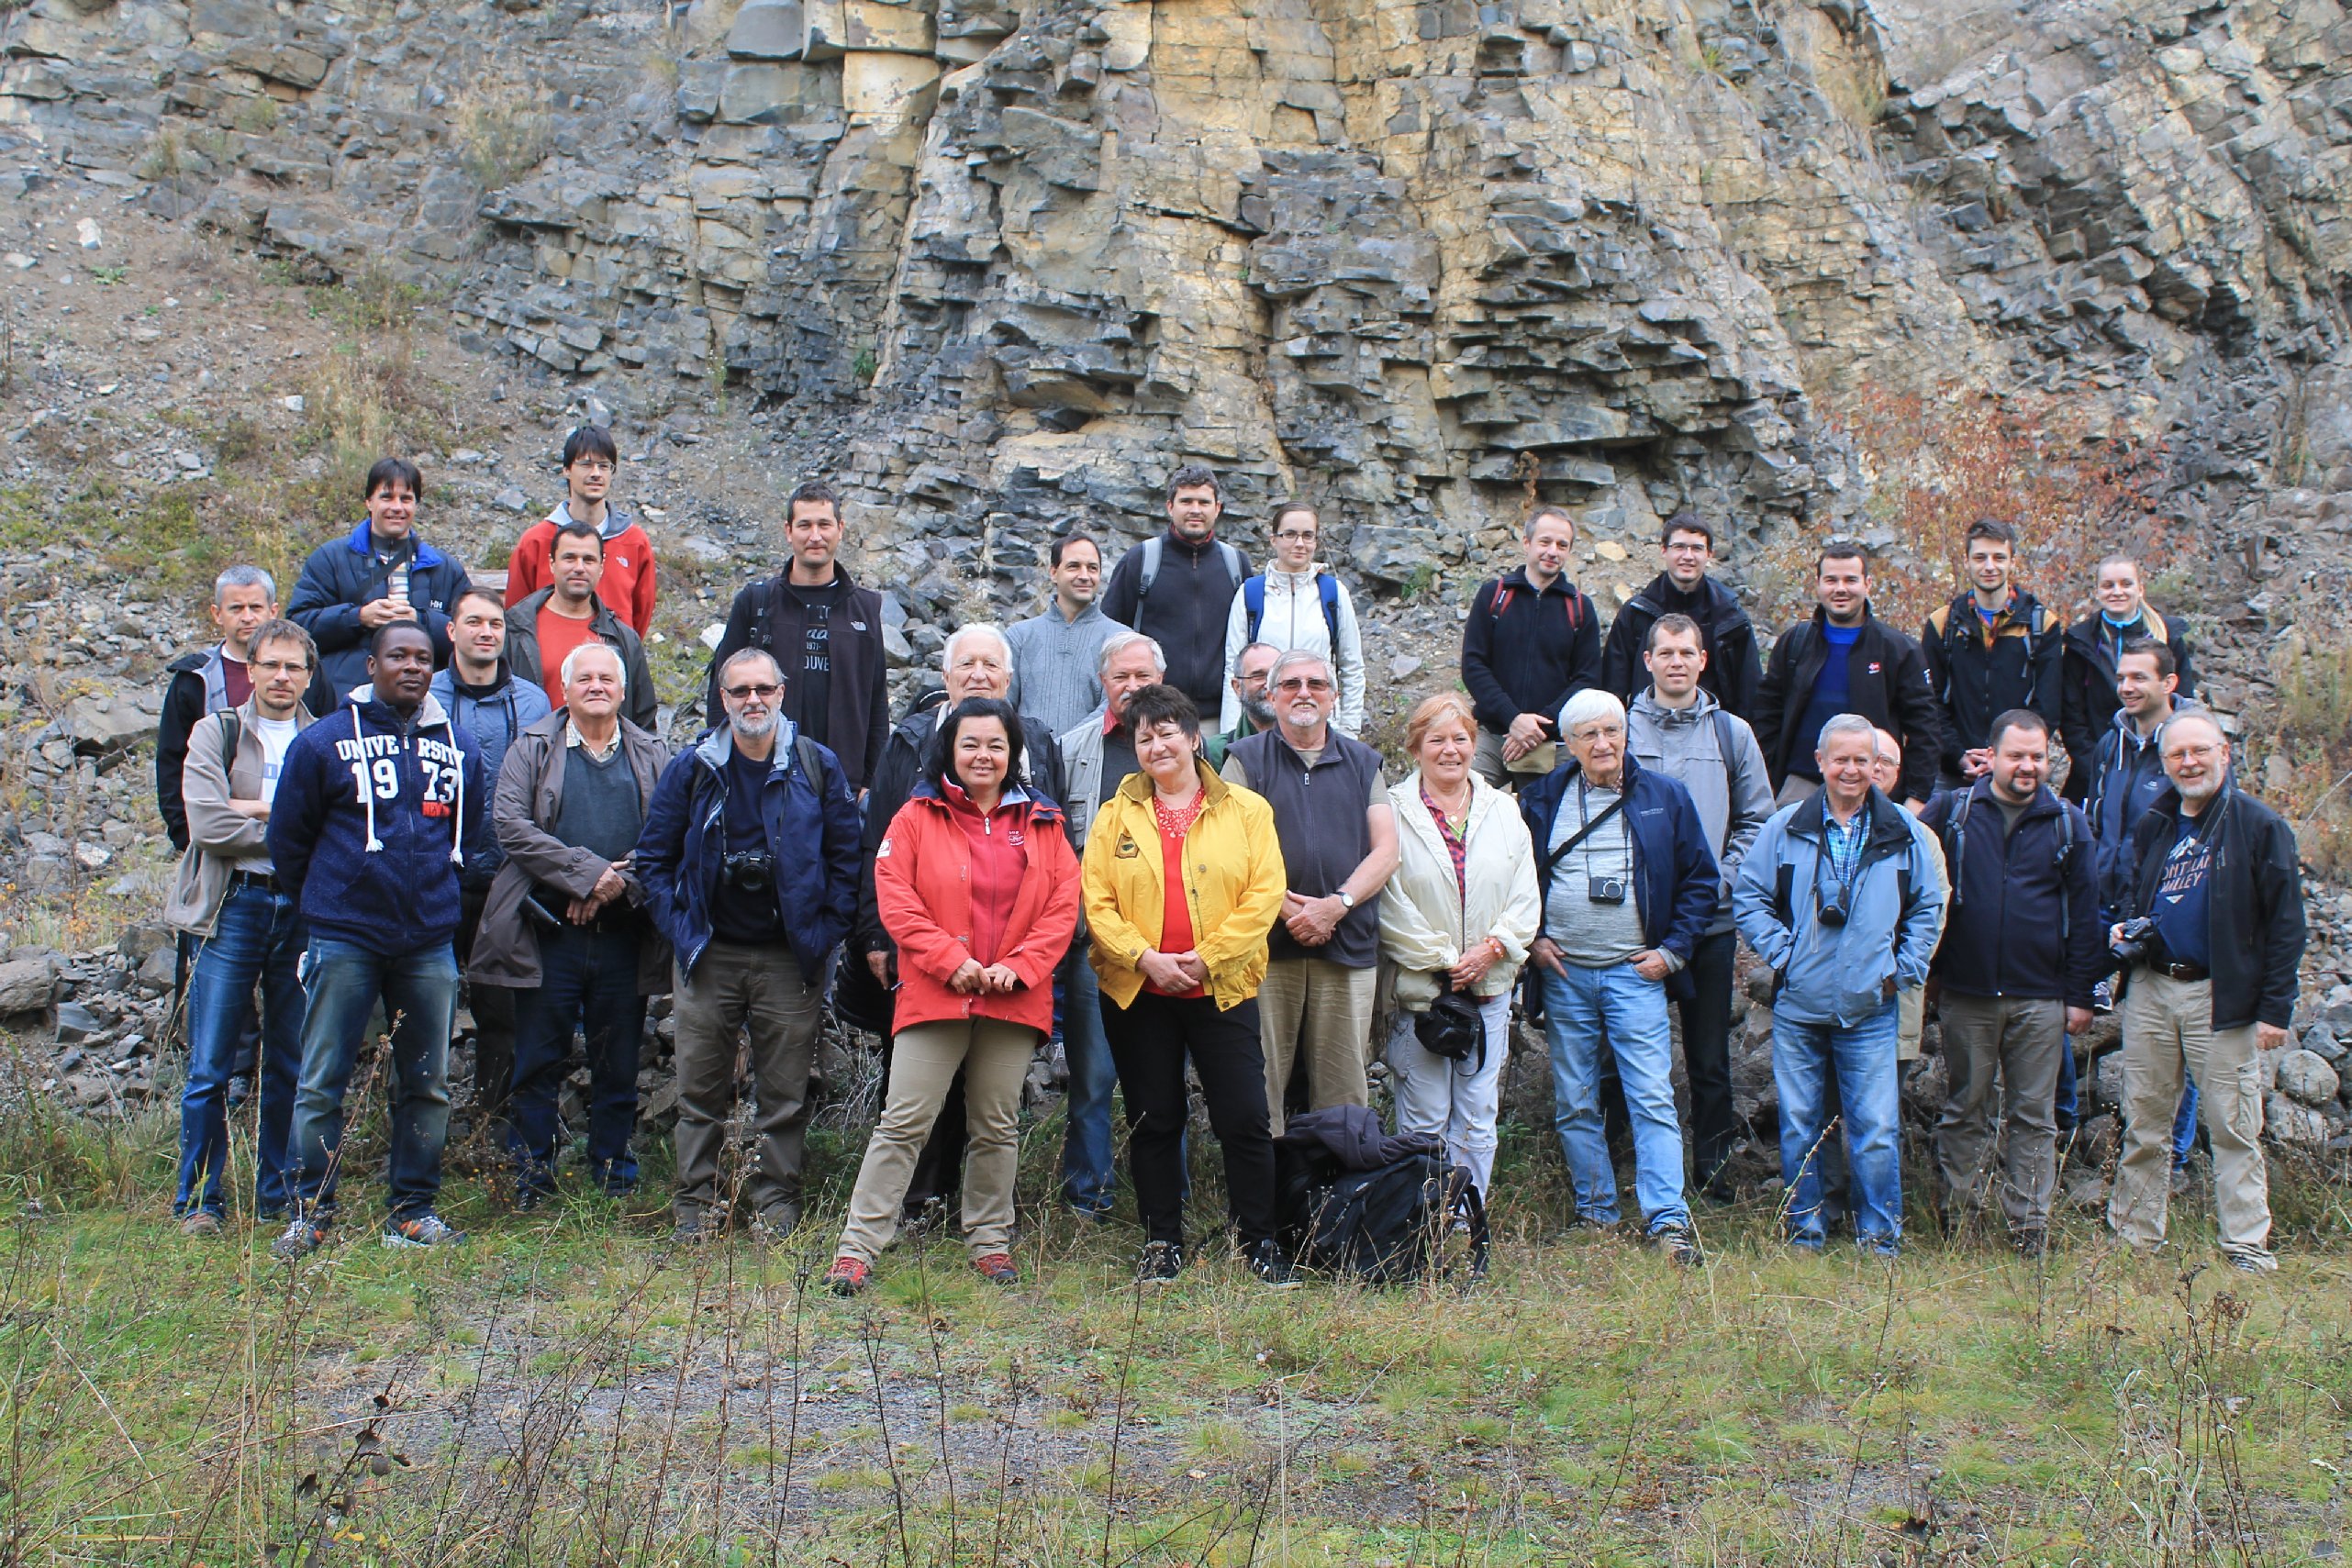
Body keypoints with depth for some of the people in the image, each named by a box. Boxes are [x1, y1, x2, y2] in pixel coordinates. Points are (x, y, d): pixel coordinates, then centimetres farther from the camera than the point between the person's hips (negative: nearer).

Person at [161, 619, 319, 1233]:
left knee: (291, 1067, 7)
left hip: (303, 908, 2)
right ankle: (198, 1200, 4)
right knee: (210, 1069, -4)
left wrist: (255, 809, -11)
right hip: (233, 906, -2)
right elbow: (207, 824, -8)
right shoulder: (215, 733, 7)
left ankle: (279, 1195, 16)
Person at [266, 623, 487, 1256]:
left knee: (426, 1084, 7)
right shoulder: (325, 741, -1)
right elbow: (287, 837, 6)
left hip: (429, 942, 3)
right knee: (322, 1082, -1)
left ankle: (414, 1212, 16)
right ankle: (309, 1213, 6)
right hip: (344, 941, -3)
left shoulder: (460, 747, 9)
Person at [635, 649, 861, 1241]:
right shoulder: (692, 768, 4)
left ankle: (776, 1199, 13)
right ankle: (695, 1201, 12)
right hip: (708, 954, 1)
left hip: (789, 958, -1)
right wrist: (679, 927, -2)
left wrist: (823, 934, -4)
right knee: (700, 1087, 4)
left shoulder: (818, 767, 2)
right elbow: (653, 857, 8)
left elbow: (845, 858, 4)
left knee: (785, 1090, 3)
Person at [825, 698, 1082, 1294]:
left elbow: (1063, 905, 4)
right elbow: (896, 900, -4)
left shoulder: (1041, 823, 9)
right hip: (934, 995, -2)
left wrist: (1018, 966, -9)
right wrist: (952, 961, -14)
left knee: (998, 1127, 10)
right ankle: (857, 1248, -2)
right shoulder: (918, 816, 3)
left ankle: (990, 1242, 22)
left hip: (1013, 999, 2)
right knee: (904, 1122, -5)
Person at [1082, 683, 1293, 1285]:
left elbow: (1264, 893, -5)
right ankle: (1163, 1242, 18)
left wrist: (1207, 957, -12)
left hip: (1223, 988, -1)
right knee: (1153, 1121, 8)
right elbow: (1097, 901, 1)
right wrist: (1145, 957, -13)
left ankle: (1260, 1243, 8)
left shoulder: (1246, 811, 3)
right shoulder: (1116, 815, 8)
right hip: (1137, 993, 2)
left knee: (1244, 1120, -3)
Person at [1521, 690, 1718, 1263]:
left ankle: (1667, 1221, -10)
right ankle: (1595, 1214, 15)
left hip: (1636, 973, -2)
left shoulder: (1665, 798, 4)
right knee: (1574, 1103, 6)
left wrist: (1674, 950, 0)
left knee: (1653, 1098, -9)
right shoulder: (1542, 799, 6)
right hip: (1563, 973, 2)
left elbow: (1700, 879, 8)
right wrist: (1531, 939, 1)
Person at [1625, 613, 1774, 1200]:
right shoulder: (1620, 728, 2)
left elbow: (1756, 821, 9)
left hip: (1712, 917, 1)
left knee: (1710, 1052, 8)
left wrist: (1722, 880, -5)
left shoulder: (1732, 733, 8)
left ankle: (1714, 1163, 18)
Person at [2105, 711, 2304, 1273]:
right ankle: (2134, 1236, 19)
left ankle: (2247, 1244, 5)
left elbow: (2285, 922, -6)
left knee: (2232, 1127, -2)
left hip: (2220, 997, -5)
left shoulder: (2260, 826, -4)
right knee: (2144, 1124, 10)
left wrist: (2275, 1008, -11)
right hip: (2149, 989, 5)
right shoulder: (2153, 826, 12)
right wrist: (2125, 929, 5)